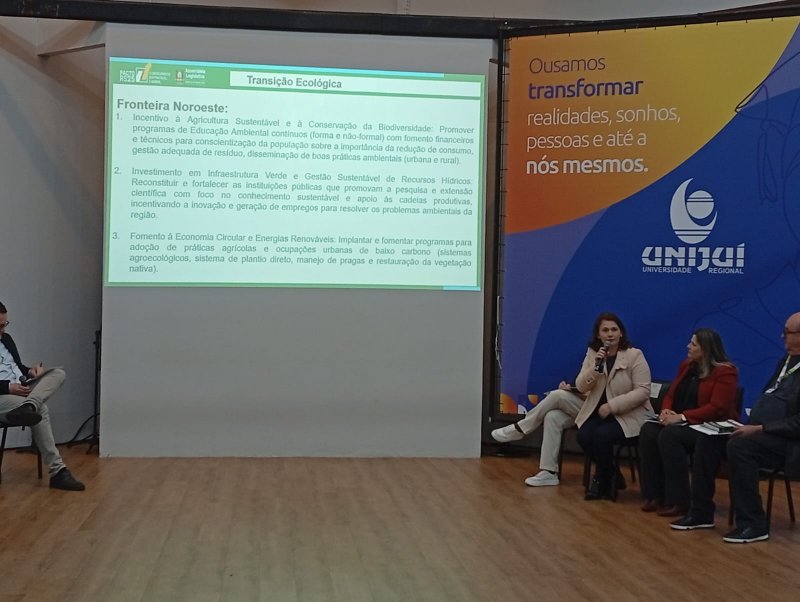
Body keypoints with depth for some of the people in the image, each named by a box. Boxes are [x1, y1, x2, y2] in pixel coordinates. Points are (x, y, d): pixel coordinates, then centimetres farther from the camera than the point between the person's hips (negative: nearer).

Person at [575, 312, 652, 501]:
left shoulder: (635, 355, -9)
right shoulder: (592, 353, 5)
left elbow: (643, 391, -15)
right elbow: (581, 387, -1)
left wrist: (612, 406, -22)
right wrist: (595, 367, -19)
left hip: (628, 414, -4)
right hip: (597, 411, 4)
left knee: (602, 435, -30)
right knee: (584, 436, -24)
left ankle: (603, 482, -2)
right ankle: (608, 476, 5)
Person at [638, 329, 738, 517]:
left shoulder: (725, 372, -11)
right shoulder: (687, 365, 13)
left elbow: (717, 408, -20)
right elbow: (671, 394, 15)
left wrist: (682, 417, -25)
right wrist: (666, 410, -9)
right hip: (683, 424, 7)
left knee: (670, 435, -33)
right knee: (648, 431, -22)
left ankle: (679, 500, -24)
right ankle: (654, 495, -18)